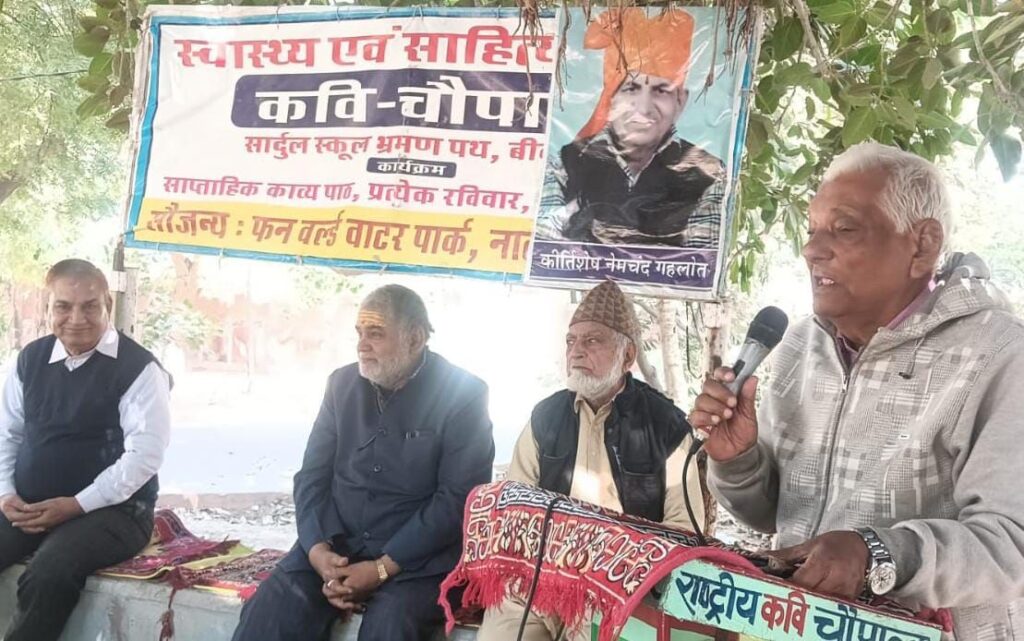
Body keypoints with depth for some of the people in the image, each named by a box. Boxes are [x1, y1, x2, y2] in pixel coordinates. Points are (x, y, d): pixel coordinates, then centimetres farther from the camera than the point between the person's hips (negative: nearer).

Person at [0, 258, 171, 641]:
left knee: (49, 575, -32)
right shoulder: (31, 359, 10)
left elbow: (145, 454, -15)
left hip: (111, 510, -5)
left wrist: (77, 505, -18)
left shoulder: (138, 368, -9)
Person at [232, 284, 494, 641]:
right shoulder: (343, 384, 8)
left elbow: (457, 498, -11)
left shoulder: (462, 395, -6)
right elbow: (313, 475, 8)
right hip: (335, 544, 4)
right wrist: (318, 549, -11)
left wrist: (384, 567, -18)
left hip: (417, 558, -4)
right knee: (269, 612, -19)